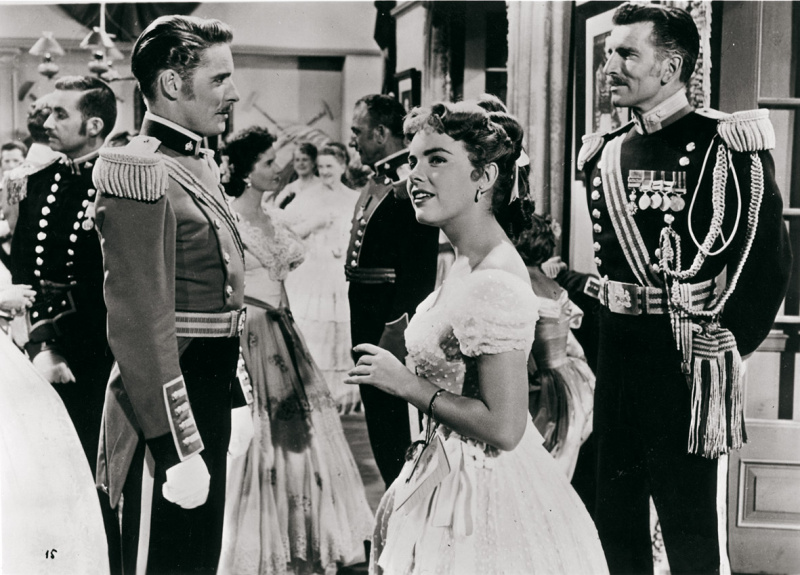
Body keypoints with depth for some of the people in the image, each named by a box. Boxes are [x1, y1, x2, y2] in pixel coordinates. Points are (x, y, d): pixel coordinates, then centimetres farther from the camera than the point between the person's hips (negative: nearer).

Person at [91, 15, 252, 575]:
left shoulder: (201, 162, 12)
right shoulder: (143, 171, -18)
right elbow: (142, 325, -23)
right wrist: (178, 449, -24)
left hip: (211, 396, 9)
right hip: (169, 404, -9)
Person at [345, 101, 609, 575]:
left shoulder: (495, 286, -25)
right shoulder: (468, 264, 4)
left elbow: (504, 428, -26)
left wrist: (409, 384, -19)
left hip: (484, 488, -9)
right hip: (453, 475, 9)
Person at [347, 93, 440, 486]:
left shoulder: (410, 184, -16)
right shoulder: (377, 183, 14)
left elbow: (418, 267, -21)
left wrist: (396, 327, -23)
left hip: (392, 313, -10)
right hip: (366, 313, 10)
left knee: (389, 414, -1)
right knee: (377, 411, 16)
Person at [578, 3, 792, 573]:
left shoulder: (727, 145, -10)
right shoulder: (605, 152, 11)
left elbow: (768, 258, -12)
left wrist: (726, 344, -12)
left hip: (685, 362, -6)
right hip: (617, 352, 7)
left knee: (693, 529, 2)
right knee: (616, 523, 16)